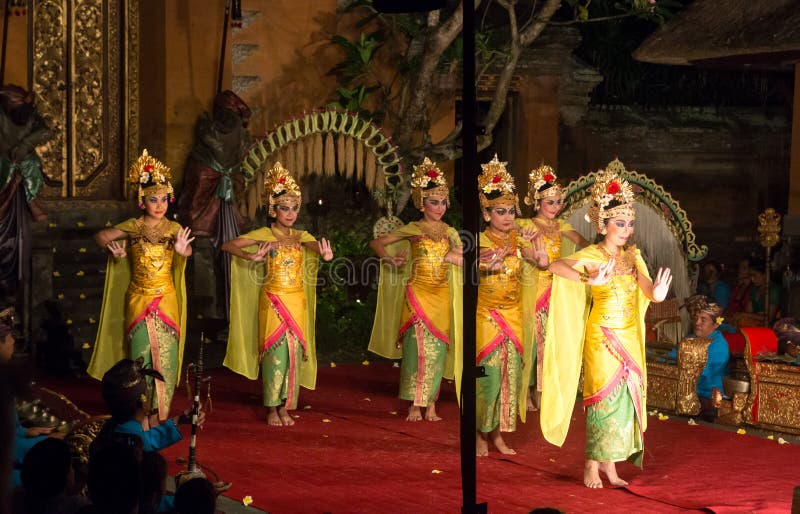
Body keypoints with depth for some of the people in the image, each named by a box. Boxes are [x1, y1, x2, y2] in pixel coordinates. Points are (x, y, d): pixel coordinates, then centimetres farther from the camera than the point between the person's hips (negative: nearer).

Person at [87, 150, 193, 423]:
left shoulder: (174, 229, -2)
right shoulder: (133, 227, -1)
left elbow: (187, 251, -21)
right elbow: (101, 236, 10)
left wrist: (182, 250, -43)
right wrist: (112, 247, -8)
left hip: (167, 299, 0)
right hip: (138, 299, 0)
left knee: (164, 355, 1)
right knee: (141, 356, 1)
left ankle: (158, 413, 10)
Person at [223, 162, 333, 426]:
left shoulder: (301, 236, 9)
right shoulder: (263, 235, -1)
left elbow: (320, 247, -11)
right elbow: (227, 245, -7)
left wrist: (325, 253, -35)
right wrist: (250, 256, -25)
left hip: (297, 302, 4)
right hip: (273, 300, -4)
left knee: (294, 351, 2)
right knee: (275, 351, -5)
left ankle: (285, 406, 10)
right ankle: (272, 409, 1)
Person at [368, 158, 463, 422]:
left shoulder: (449, 232, 9)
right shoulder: (412, 230, 0)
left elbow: (462, 259, 2)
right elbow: (376, 243, 3)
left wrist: (449, 255, -14)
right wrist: (390, 259, -13)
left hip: (441, 297, 3)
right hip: (417, 294, -3)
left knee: (436, 349, 2)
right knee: (417, 347, -6)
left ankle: (431, 403, 9)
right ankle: (415, 405, 0)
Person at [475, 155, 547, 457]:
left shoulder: (518, 240, 6)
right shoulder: (481, 240, -6)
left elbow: (543, 262, -5)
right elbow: (489, 263, -26)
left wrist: (535, 240, -19)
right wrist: (511, 246, -38)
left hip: (513, 315, 5)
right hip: (487, 316, -4)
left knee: (510, 371, 5)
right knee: (488, 373, -6)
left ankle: (497, 433, 14)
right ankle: (480, 434, 5)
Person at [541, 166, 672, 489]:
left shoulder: (632, 256, 9)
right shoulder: (593, 255, -7)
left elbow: (647, 290, -4)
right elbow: (556, 266, -23)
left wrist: (656, 292, -28)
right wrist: (590, 280, -36)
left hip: (629, 337, 5)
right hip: (602, 336, -5)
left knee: (626, 396, 5)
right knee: (605, 396, -6)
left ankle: (610, 464, 13)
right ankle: (592, 466, 1)